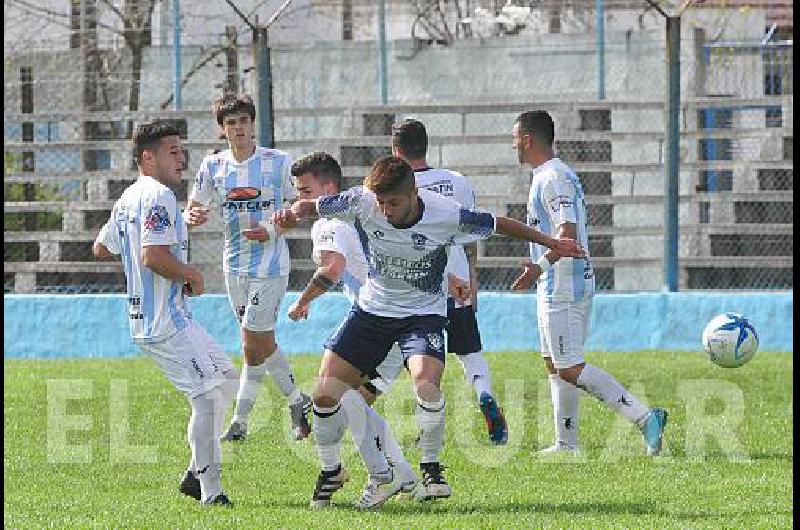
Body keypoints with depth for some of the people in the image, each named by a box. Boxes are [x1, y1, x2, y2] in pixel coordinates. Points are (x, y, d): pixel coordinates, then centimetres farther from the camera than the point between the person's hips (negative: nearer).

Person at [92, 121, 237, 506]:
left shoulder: (128, 198, 16)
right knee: (208, 395, -13)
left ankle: (195, 474, 16)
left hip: (144, 316, 11)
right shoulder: (159, 195, -16)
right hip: (166, 321, -11)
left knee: (227, 379, 17)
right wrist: (191, 275, -12)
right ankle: (211, 490, -11)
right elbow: (154, 256, -27)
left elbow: (101, 248, 27)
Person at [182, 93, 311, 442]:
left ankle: (240, 421, 4)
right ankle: (297, 401, 25)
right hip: (235, 265, 5)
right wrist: (192, 217, -21)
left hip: (270, 265, -5)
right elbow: (192, 210, 4)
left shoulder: (278, 162, -7)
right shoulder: (213, 166, 3)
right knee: (261, 343, 11)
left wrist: (274, 230, -17)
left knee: (253, 343, -8)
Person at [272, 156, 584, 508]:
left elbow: (498, 225, -6)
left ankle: (431, 471, -9)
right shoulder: (362, 202, -18)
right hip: (373, 309, 3)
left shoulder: (447, 216, -21)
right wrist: (294, 212, -33)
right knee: (324, 394, -7)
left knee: (426, 383, -31)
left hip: (423, 313, -3)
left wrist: (551, 244, 3)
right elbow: (313, 207, -8)